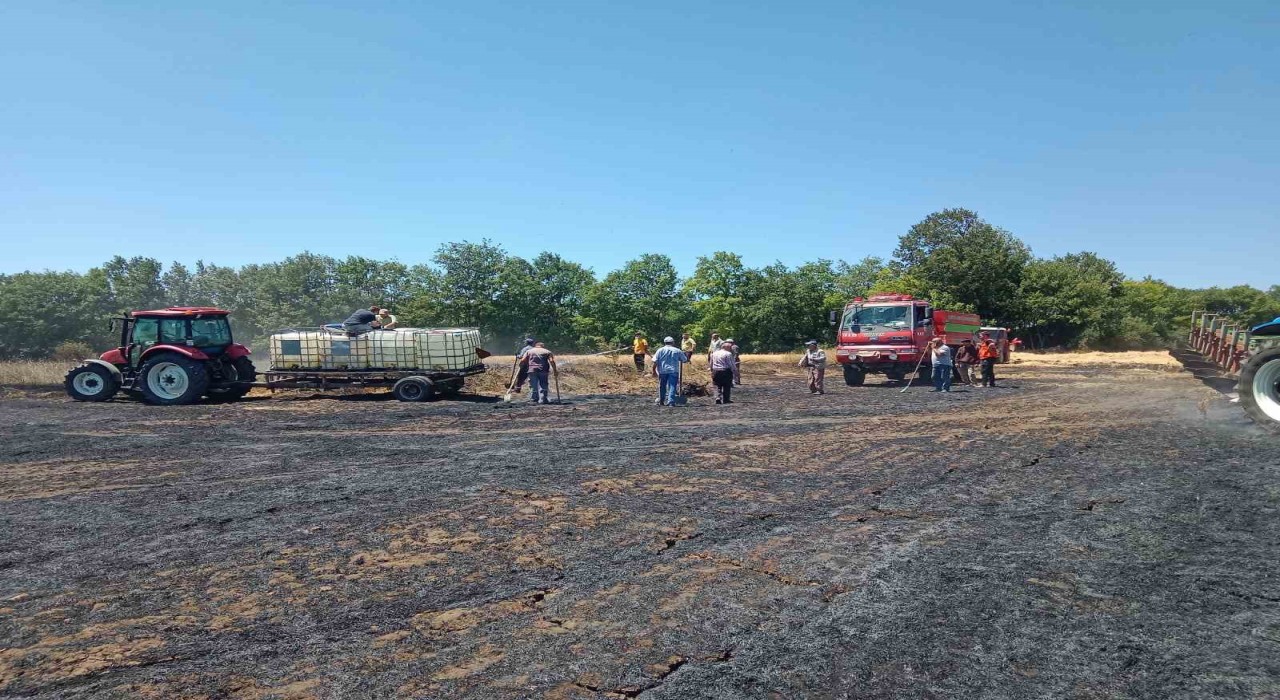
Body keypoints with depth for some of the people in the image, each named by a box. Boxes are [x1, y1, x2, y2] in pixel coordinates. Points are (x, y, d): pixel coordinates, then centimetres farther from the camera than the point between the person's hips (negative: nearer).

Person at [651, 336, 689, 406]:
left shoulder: (660, 350, 2)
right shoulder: (677, 351, 3)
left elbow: (655, 362, -4)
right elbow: (685, 360, 11)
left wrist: (654, 371, 2)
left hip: (662, 371, 1)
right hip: (673, 371, -1)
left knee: (662, 387, 15)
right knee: (672, 387, -2)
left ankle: (661, 401, 28)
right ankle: (671, 401, -13)